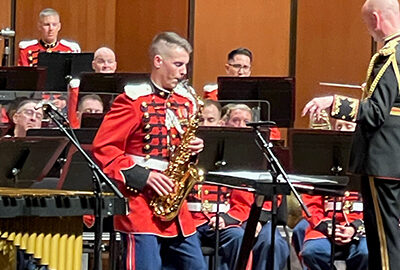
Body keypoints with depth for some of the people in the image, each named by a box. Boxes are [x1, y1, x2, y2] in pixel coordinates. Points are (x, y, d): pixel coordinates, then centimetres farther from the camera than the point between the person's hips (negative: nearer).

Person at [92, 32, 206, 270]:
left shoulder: (186, 100, 13)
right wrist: (141, 176, -17)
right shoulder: (133, 101, -7)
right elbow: (103, 149, -11)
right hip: (140, 204, -7)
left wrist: (195, 148, 1)